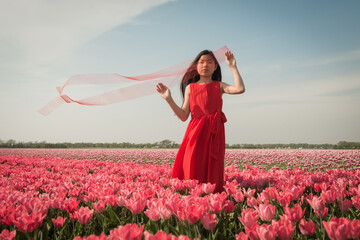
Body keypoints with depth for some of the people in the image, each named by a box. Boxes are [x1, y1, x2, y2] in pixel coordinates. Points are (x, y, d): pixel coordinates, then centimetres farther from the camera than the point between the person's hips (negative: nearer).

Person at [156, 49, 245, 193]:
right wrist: (169, 99, -5)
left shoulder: (219, 86, 10)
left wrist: (232, 67, -4)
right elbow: (184, 116, 5)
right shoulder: (190, 87, 11)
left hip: (214, 133, 0)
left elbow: (240, 89, -10)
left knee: (212, 172, -1)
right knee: (192, 170, -5)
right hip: (195, 132, 0)